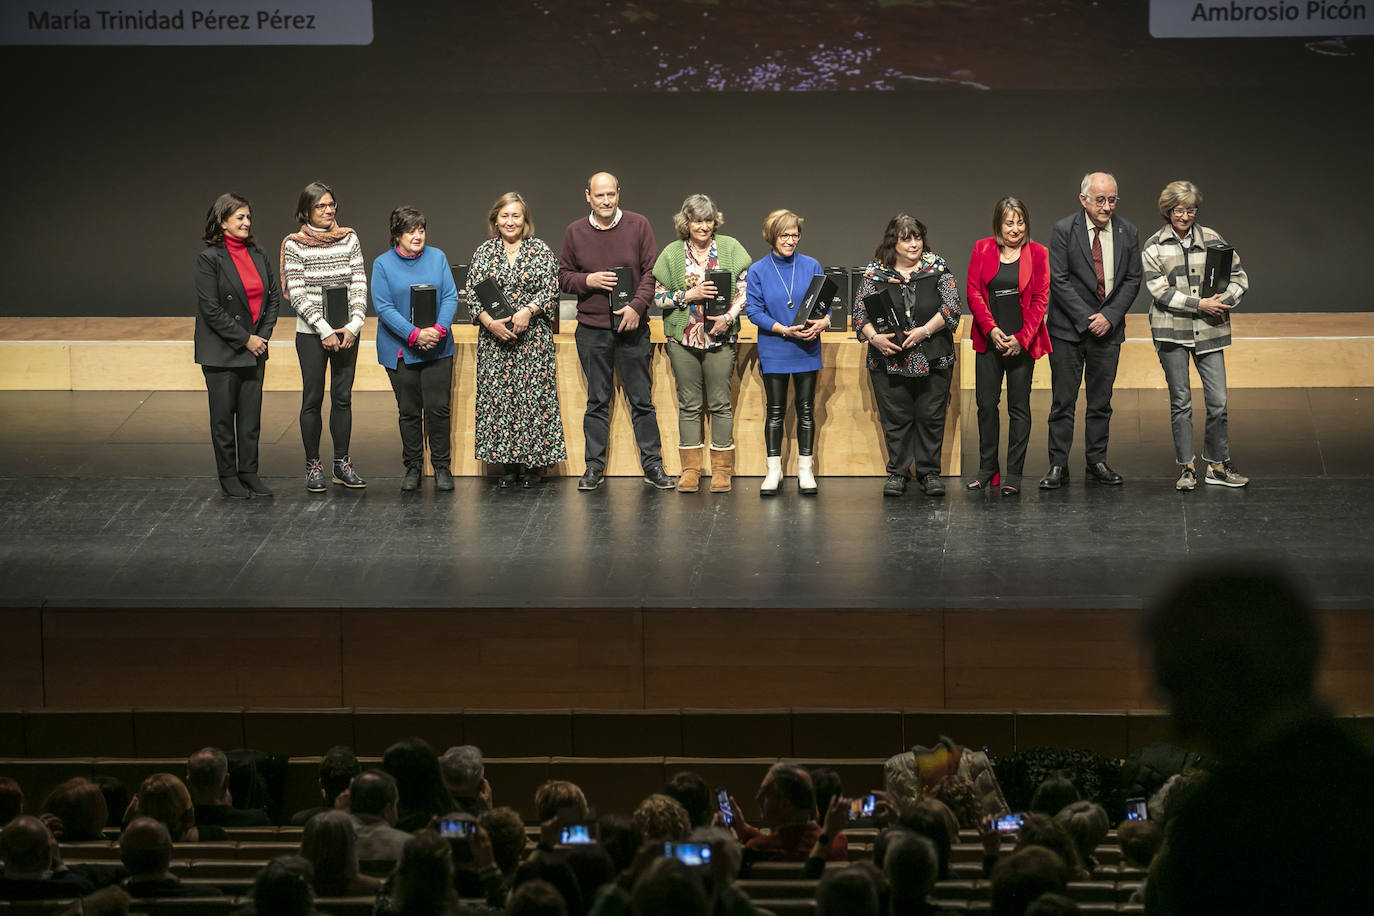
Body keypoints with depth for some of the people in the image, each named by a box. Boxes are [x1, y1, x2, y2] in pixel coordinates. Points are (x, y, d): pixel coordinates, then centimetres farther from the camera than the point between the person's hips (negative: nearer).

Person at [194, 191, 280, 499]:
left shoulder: (257, 254, 7)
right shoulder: (210, 258, -11)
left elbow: (274, 295, 12)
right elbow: (210, 309, -14)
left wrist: (263, 334, -1)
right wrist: (245, 339, -14)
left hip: (254, 348, 5)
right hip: (222, 352, -5)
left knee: (251, 415, 7)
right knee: (223, 416, 4)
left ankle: (249, 473, 16)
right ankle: (228, 476, 12)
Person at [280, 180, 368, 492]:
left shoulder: (349, 239, 5)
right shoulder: (295, 244, -5)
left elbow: (360, 285, 3)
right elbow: (297, 294, -9)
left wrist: (354, 326, -10)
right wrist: (325, 331, -14)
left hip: (346, 332, 3)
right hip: (311, 333, -3)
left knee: (343, 397, 6)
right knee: (313, 398, 0)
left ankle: (342, 464, 14)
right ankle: (313, 466, 8)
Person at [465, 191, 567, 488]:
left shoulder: (540, 250, 4)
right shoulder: (483, 252, 9)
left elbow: (550, 290, -1)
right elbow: (472, 291, 4)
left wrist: (527, 311, -16)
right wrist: (490, 322, -10)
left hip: (533, 338, -2)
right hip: (494, 339, 2)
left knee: (533, 395, -5)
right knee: (497, 395, -1)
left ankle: (533, 463, 1)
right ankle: (508, 462, 6)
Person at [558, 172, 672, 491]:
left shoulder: (638, 226, 0)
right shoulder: (575, 232, 4)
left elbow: (651, 271, -1)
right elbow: (563, 276, 9)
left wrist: (637, 306, -14)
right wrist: (588, 281, -11)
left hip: (632, 326, -1)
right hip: (592, 329, 1)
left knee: (642, 399, 3)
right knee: (597, 401, 7)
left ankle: (652, 464, 9)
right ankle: (594, 466, 12)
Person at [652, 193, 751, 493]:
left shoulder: (730, 248, 3)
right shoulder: (672, 254, 4)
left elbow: (745, 289, 2)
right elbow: (659, 296, 3)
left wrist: (729, 317, -12)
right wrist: (690, 295, -12)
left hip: (720, 337, -1)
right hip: (683, 338, 1)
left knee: (720, 403, 1)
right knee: (689, 404, 4)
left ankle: (722, 469, 7)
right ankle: (690, 470, 10)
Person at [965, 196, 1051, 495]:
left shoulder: (1037, 253, 2)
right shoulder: (982, 250, 6)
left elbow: (1040, 299, -2)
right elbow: (974, 293, 1)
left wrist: (1021, 337, -12)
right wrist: (991, 329, -11)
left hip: (1022, 342, -2)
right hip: (989, 339, 2)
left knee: (1019, 407, 0)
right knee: (986, 403, 3)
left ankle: (1014, 474, 4)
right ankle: (987, 468, 15)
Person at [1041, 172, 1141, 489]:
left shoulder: (1128, 232, 2)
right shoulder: (1065, 230, -7)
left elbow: (1132, 280, 4)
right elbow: (1059, 280, -10)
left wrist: (1109, 316, -9)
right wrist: (1087, 318, -14)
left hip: (1108, 328, 3)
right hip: (1068, 328, -3)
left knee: (1101, 401, 8)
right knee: (1063, 401, -1)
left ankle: (1097, 463, 17)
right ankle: (1058, 466, 2)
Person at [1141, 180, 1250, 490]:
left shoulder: (1212, 240, 6)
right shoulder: (1154, 247, 1)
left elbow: (1239, 277, 8)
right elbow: (1160, 291, -8)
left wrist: (1223, 300, -12)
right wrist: (1199, 304, -17)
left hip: (1209, 330, 1)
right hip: (1172, 331, -1)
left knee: (1218, 401, -1)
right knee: (1180, 402, 3)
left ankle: (1217, 465, 12)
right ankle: (1186, 467, 11)